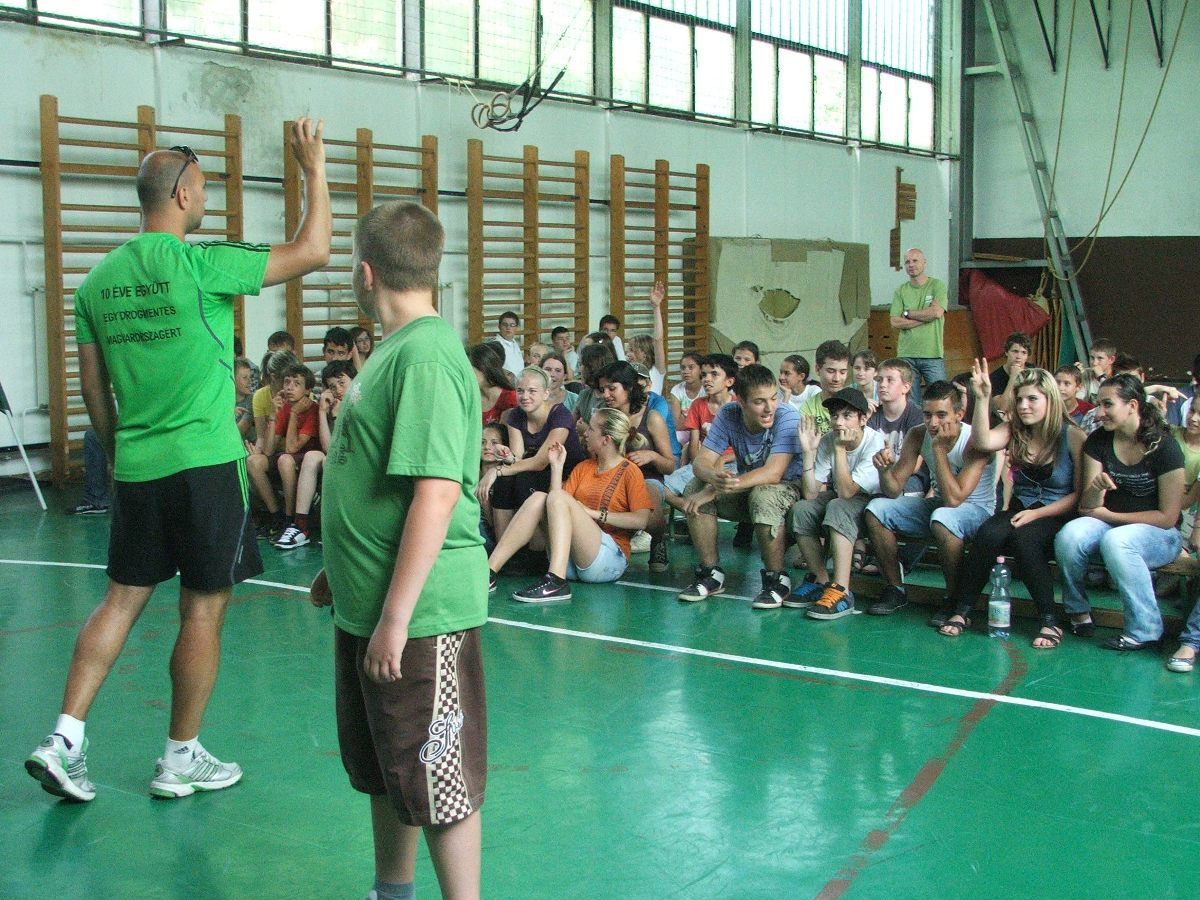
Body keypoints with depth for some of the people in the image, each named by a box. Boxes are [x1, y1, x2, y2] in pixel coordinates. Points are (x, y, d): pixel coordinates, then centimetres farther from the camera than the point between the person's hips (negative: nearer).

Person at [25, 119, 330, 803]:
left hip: (135, 466, 6)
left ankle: (65, 740, 9)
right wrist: (315, 171, 1)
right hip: (205, 464, -6)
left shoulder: (98, 280, 8)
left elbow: (93, 387, 12)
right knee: (203, 611, 5)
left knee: (123, 599, 15)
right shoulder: (199, 263, -12)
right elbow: (312, 253, -10)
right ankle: (182, 759, 15)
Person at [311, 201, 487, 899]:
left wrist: (395, 616, -24)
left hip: (420, 613, -10)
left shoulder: (427, 356, -20)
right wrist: (343, 570, 24)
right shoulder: (395, 349, 11)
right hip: (371, 605, 10)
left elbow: (436, 495, -25)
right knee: (382, 769, 22)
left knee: (436, 780, 2)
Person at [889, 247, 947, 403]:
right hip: (906, 355, 2)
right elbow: (895, 322, -2)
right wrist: (926, 317, -7)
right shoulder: (900, 291, 9)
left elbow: (937, 312, -13)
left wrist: (908, 313, -3)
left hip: (933, 355, -2)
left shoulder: (937, 285, 3)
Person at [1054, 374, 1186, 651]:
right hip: (1109, 524, 4)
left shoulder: (1164, 447, -13)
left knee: (1116, 540, -36)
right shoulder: (1098, 441, -1)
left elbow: (1167, 517, -12)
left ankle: (1144, 630, -22)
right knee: (1070, 535, -28)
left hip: (1159, 535, -4)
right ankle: (1079, 612, -7)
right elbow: (1088, 504, -2)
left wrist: (1107, 515, -9)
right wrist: (1096, 488, -27)